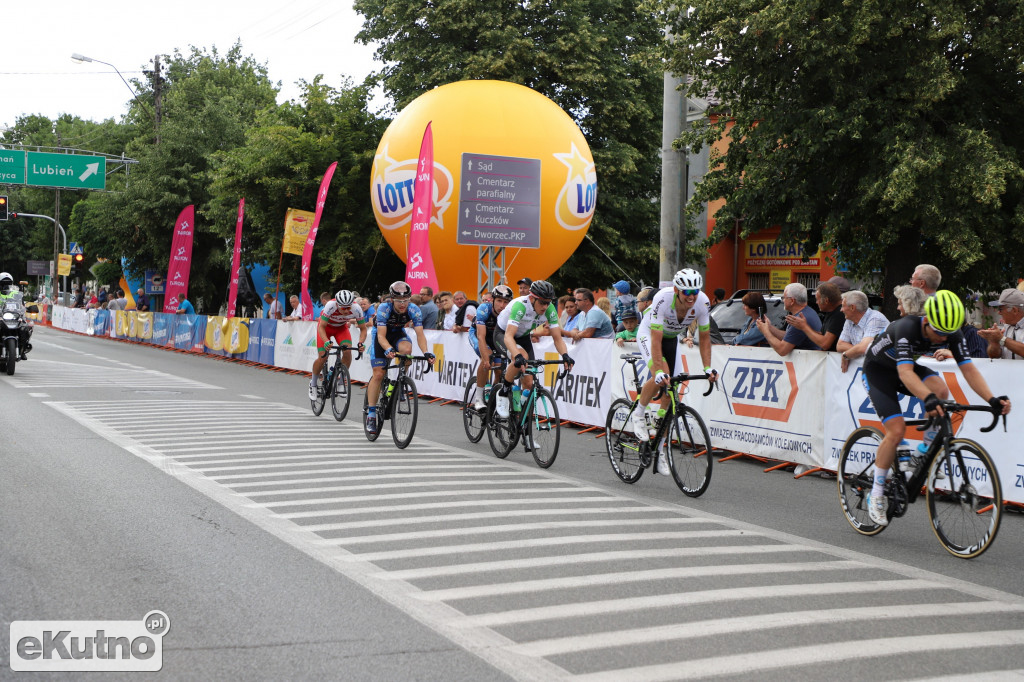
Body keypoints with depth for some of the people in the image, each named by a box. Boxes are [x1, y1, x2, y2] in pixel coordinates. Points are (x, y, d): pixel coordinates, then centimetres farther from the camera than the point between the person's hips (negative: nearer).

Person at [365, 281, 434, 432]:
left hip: (398, 333, 2)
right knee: (378, 374, -12)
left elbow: (420, 334, -28)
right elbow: (381, 335, -36)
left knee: (407, 349, -34)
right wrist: (388, 349, -55)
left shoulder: (414, 310, -25)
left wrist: (426, 352, -45)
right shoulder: (384, 308, -31)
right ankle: (371, 414, -4)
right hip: (381, 333, -2)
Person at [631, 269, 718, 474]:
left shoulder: (703, 302, -25)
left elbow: (704, 337, -14)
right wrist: (659, 370, -46)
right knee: (660, 378, -32)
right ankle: (639, 414, -4)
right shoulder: (662, 299, -37)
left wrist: (708, 368, -22)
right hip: (649, 334, -4)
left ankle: (659, 449, 10)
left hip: (672, 338, 4)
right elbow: (656, 339, -38)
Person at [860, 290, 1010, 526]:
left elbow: (968, 369, -24)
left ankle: (925, 455, -6)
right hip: (879, 370, -5)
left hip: (910, 365, 5)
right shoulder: (907, 328, -37)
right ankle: (876, 495, -4)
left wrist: (992, 399, -38)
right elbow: (904, 372, -48)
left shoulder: (952, 334, -19)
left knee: (941, 390, -26)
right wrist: (928, 399, -64)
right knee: (896, 430, -19)